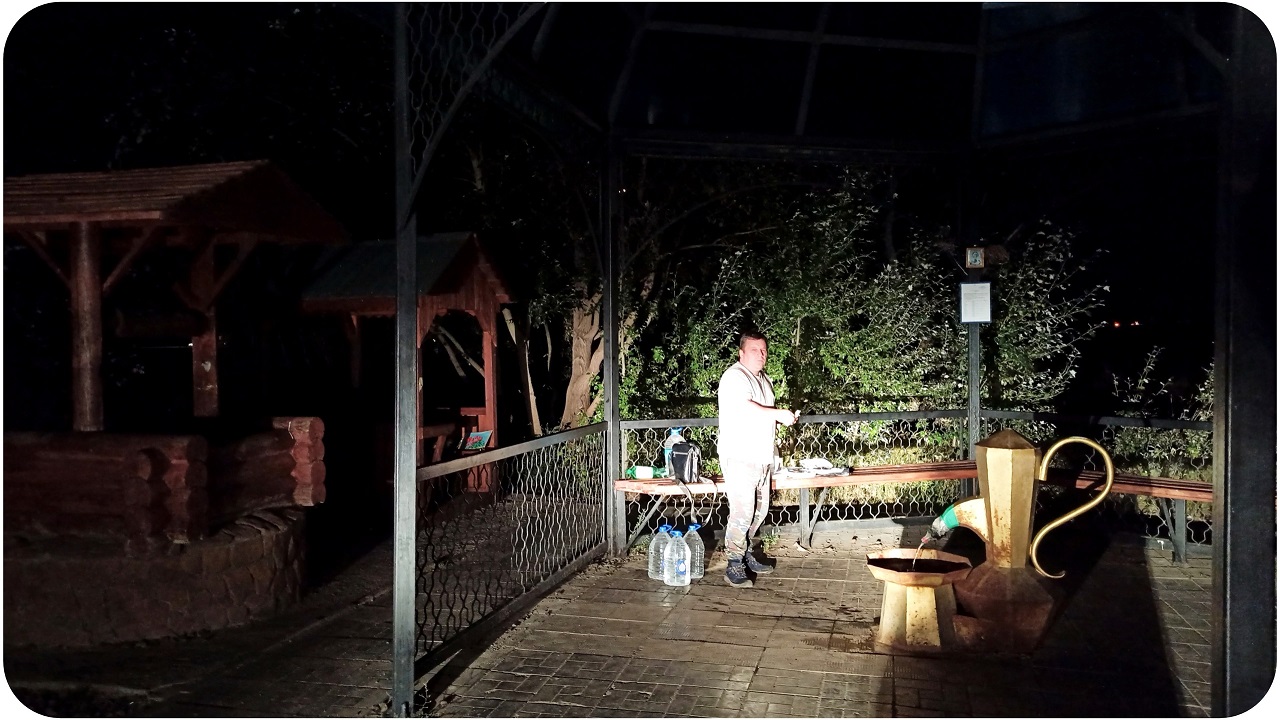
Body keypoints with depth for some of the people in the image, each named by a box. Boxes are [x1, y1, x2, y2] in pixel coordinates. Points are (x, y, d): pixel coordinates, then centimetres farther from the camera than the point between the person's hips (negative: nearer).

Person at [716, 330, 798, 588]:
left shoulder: (764, 379, 18)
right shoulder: (734, 377, -12)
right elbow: (746, 407, -26)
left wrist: (785, 417, 10)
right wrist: (779, 413, -22)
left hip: (762, 457, 9)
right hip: (739, 458, -9)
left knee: (759, 510, 14)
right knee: (742, 512, -11)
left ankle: (746, 554, 28)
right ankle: (734, 566, -3)